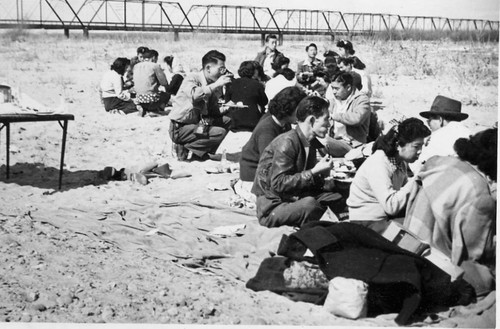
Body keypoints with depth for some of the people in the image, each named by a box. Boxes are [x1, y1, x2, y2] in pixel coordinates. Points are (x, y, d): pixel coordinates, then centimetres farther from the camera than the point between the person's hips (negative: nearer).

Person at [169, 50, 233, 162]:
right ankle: (183, 148, -5)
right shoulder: (192, 78, -16)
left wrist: (225, 108, -14)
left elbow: (212, 110, 7)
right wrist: (216, 85, -36)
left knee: (226, 121, 3)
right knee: (220, 132, -19)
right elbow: (194, 95, -39)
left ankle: (201, 154, 4)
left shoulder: (213, 83, 5)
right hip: (179, 128, -8)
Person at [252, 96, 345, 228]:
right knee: (309, 203, -34)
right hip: (272, 207, -8)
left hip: (295, 199, 8)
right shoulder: (287, 143, -19)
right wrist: (314, 172, -22)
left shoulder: (311, 143, 9)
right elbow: (279, 184, -24)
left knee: (338, 200, -11)